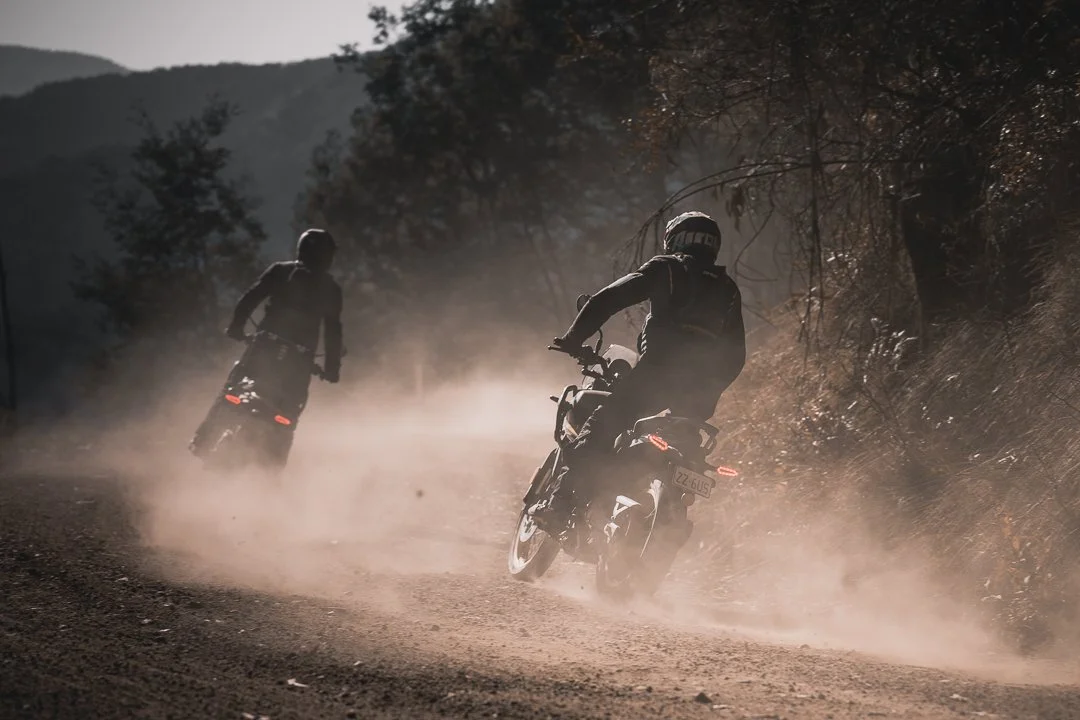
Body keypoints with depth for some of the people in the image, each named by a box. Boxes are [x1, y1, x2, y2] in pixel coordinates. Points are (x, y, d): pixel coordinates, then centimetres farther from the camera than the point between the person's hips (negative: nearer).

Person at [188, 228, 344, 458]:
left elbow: (250, 298, -1)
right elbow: (333, 330, 6)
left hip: (267, 344, 0)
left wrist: (236, 326, 5)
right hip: (300, 357, 0)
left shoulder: (280, 271, 7)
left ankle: (202, 442, 4)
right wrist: (332, 367, 10)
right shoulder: (331, 290, 8)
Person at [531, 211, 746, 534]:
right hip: (700, 392, 5)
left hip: (658, 370, -5)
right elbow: (736, 356, 24)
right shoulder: (728, 290, 24)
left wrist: (573, 339, 11)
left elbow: (607, 299, 2)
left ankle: (560, 503, -20)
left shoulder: (665, 270, 10)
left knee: (600, 428, -7)